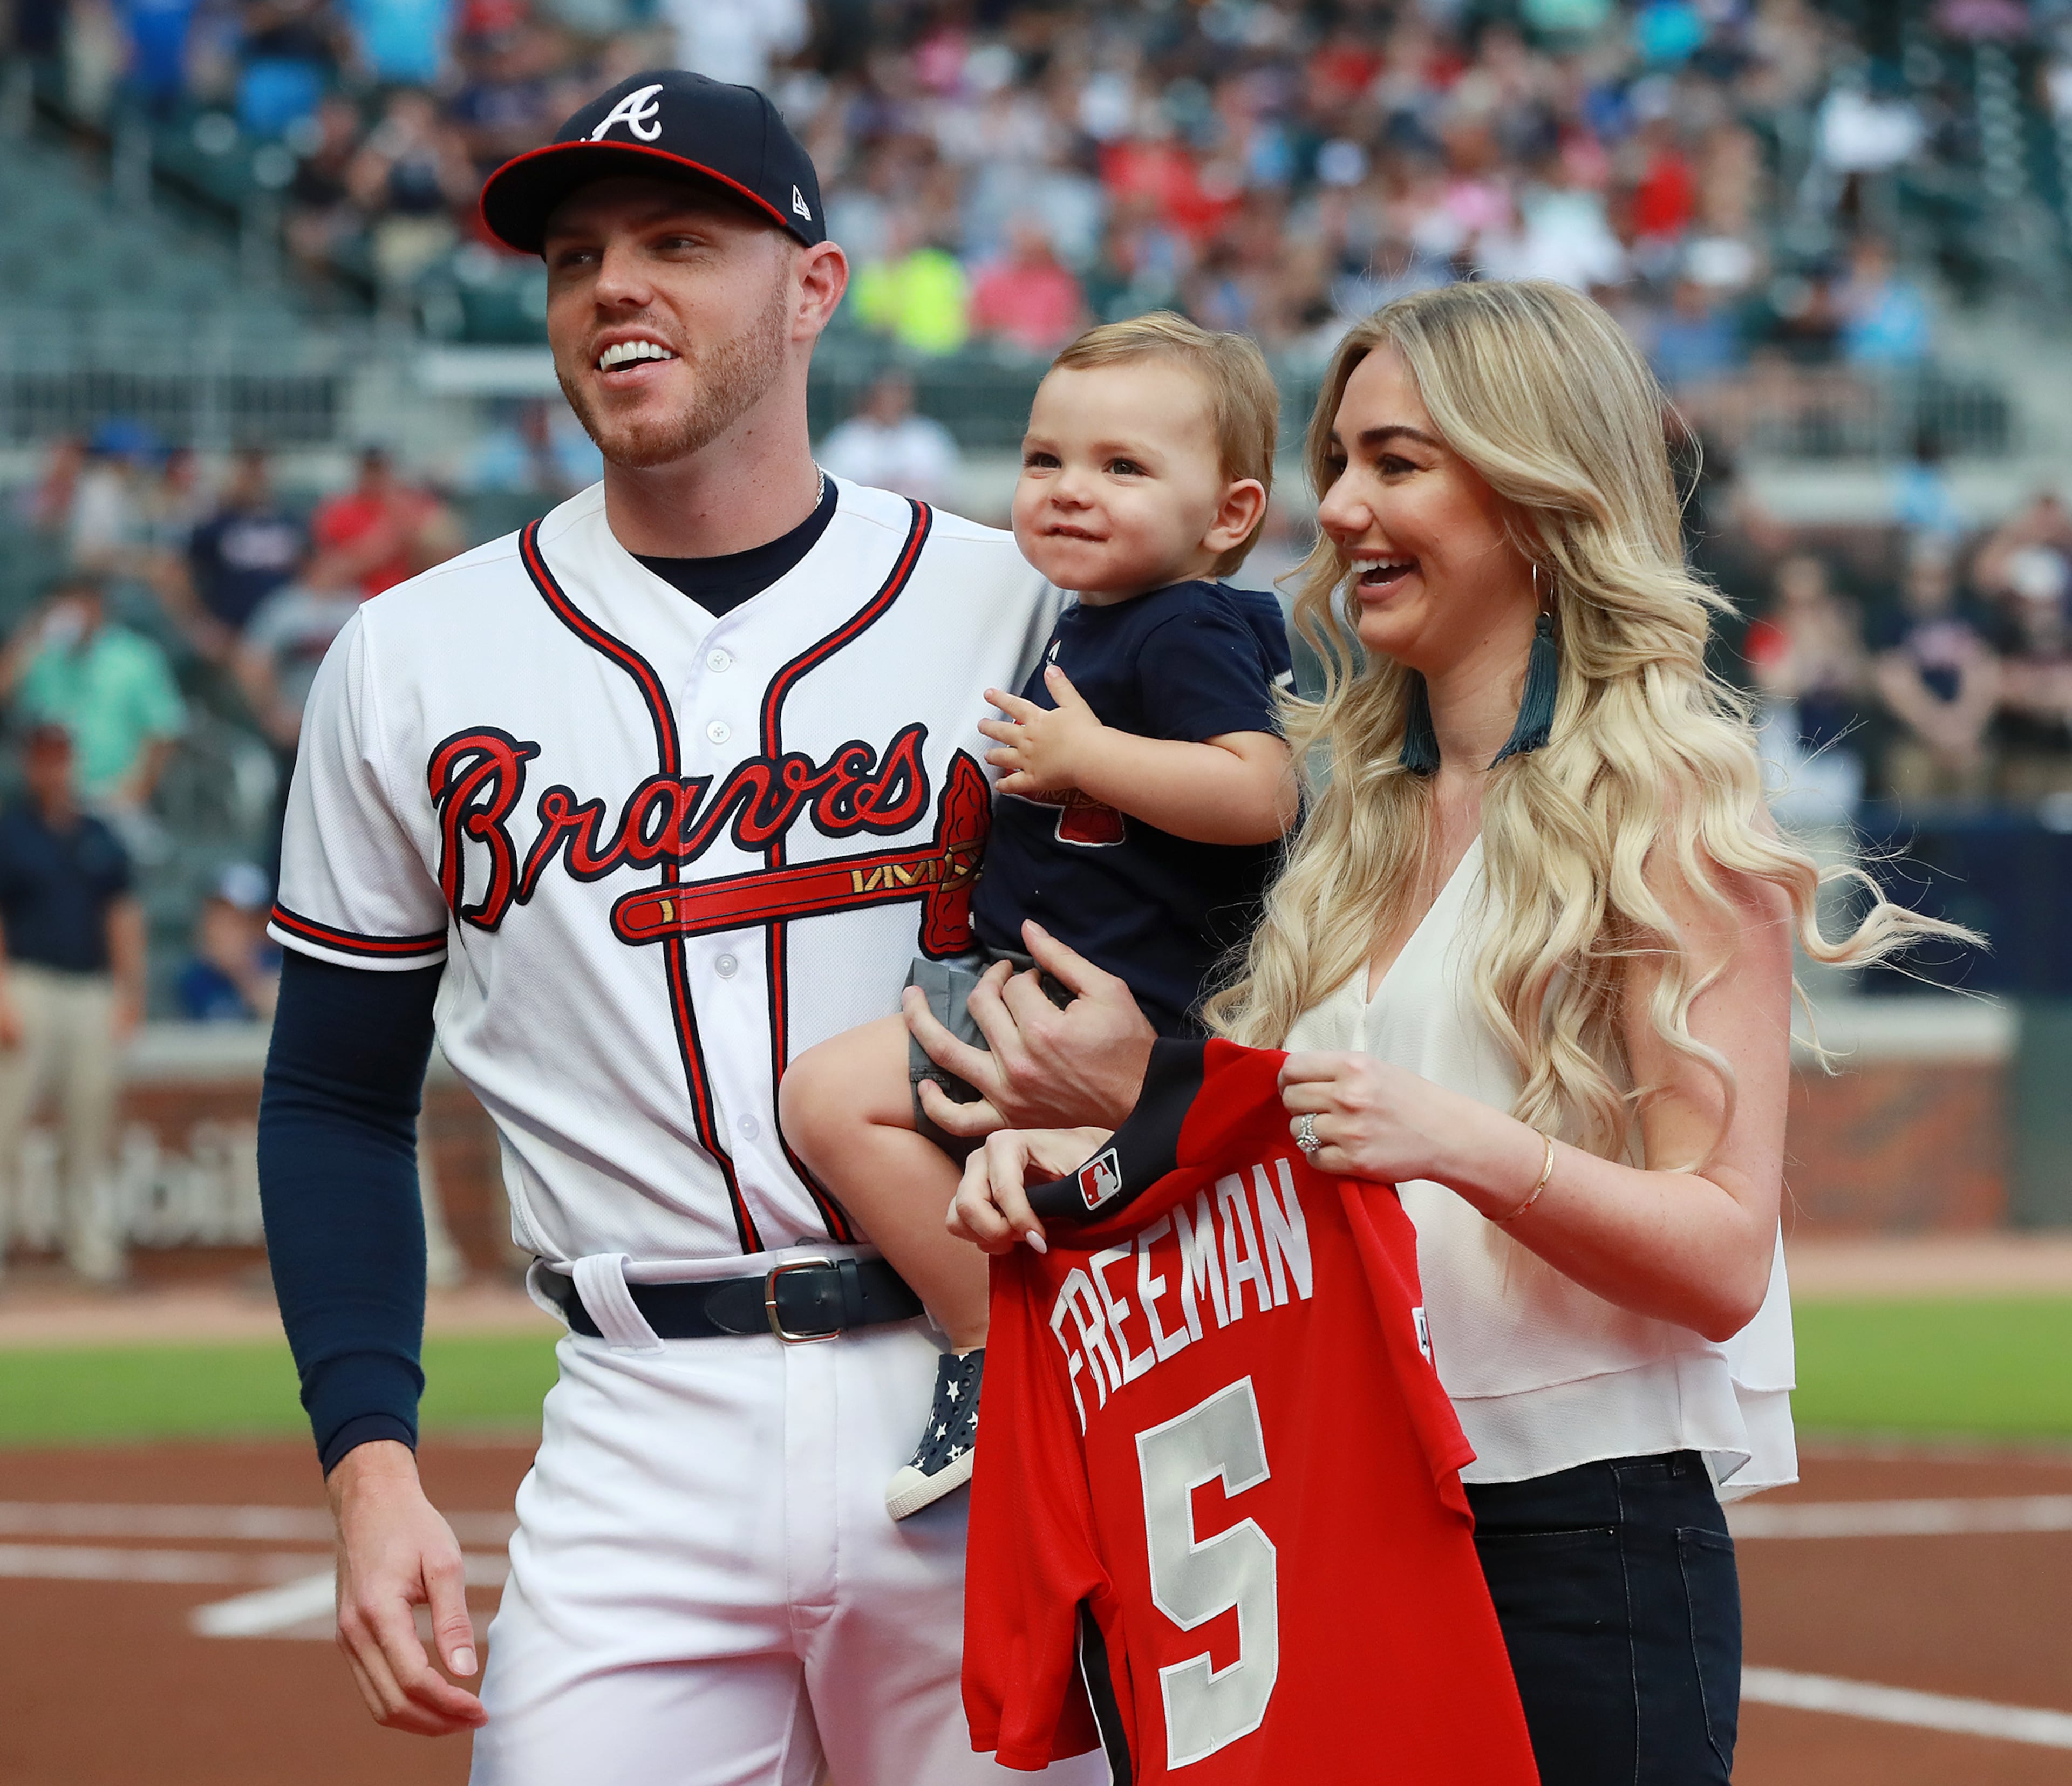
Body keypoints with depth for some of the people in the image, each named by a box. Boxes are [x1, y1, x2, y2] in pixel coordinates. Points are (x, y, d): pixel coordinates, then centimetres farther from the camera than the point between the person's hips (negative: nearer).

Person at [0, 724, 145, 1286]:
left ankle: (94, 1255, 7)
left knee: (90, 1128, 5)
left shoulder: (100, 838, 15)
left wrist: (131, 989, 5)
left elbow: (123, 915, 15)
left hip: (95, 993, 4)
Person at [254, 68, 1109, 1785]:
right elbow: (339, 1102, 10)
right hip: (645, 1435, 1)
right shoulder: (414, 661, 7)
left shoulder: (1016, 610, 3)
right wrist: (370, 1469, -2)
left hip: (982, 1402, 0)